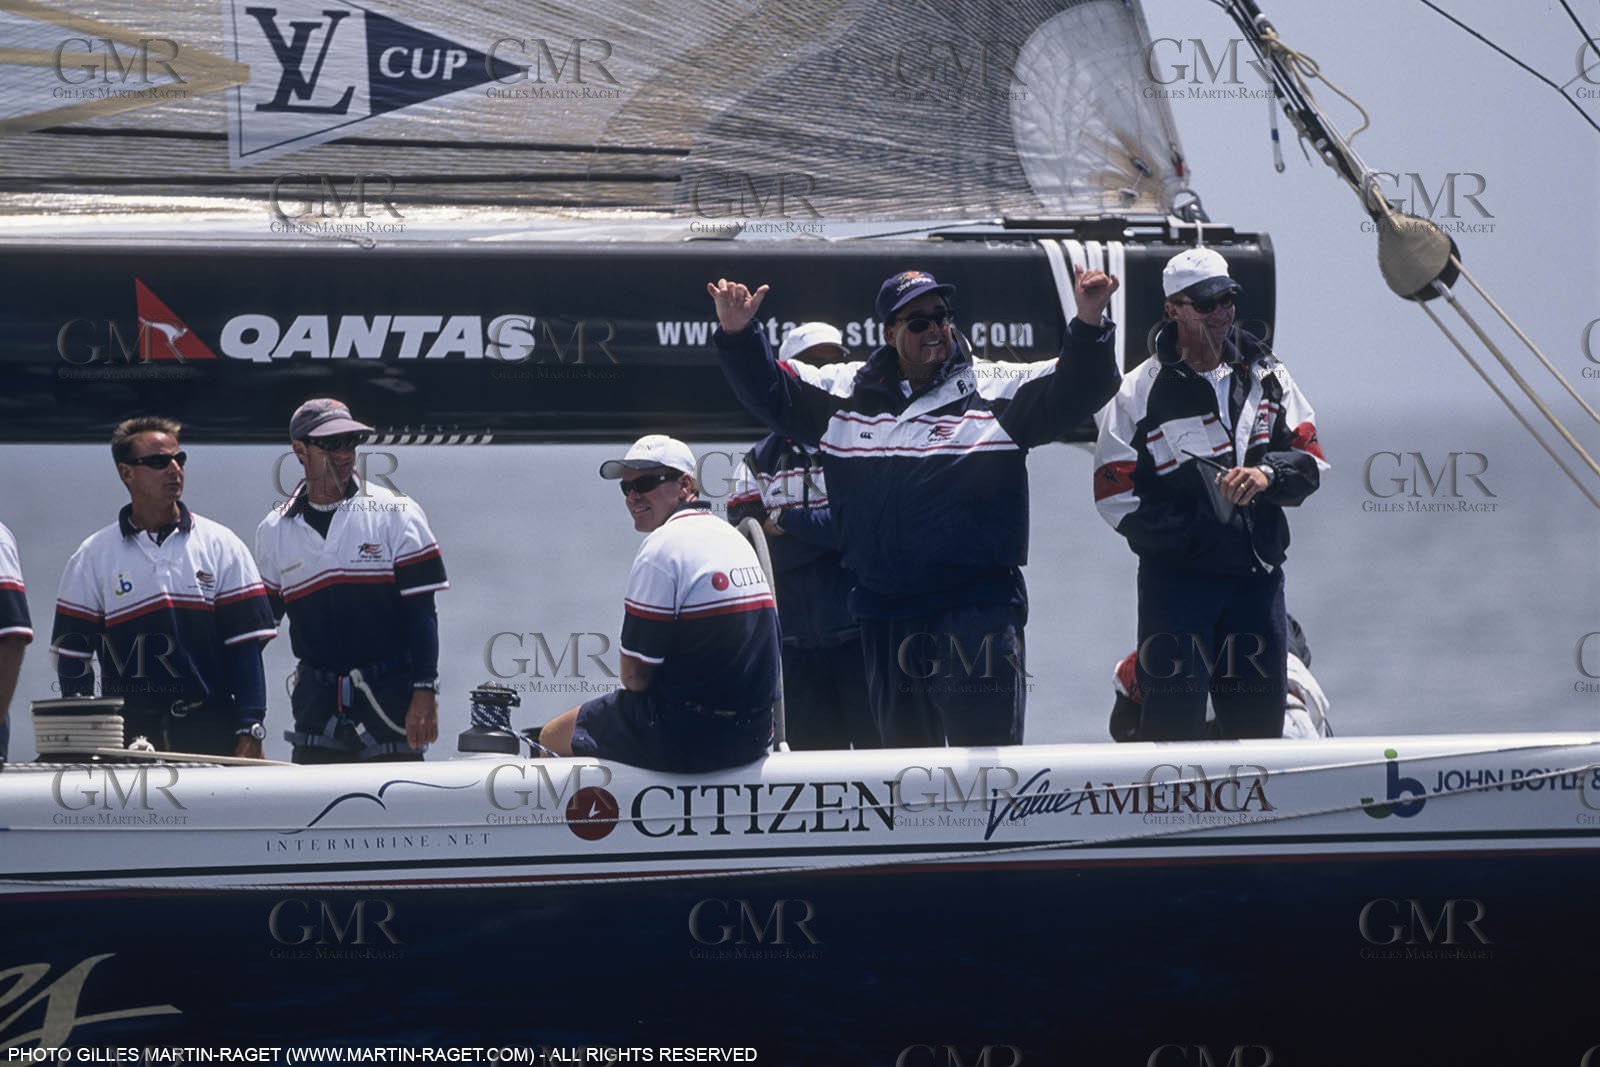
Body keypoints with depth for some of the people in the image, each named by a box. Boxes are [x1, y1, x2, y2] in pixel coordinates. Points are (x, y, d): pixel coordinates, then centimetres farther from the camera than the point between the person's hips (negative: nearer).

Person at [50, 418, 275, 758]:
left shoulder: (221, 545, 7)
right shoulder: (93, 556, 7)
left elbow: (245, 645, 4)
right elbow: (72, 654, 8)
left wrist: (250, 734, -4)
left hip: (211, 730, 0)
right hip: (129, 735, 0)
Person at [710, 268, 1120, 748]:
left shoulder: (997, 391, 2)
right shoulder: (849, 395, 12)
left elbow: (1075, 389, -9)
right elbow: (771, 392, 17)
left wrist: (1088, 325, -26)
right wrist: (738, 334, 0)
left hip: (979, 605, -4)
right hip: (886, 613, 4)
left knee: (987, 743, -11)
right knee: (904, 743, 13)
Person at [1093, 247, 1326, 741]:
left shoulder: (1266, 376, 9)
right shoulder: (1141, 391, -3)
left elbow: (1310, 460, 7)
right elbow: (1115, 495, -4)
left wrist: (1267, 474, -15)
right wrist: (1188, 534, -13)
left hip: (1257, 575, 4)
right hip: (1175, 575, -4)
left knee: (1259, 718, 7)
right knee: (1173, 719, -8)